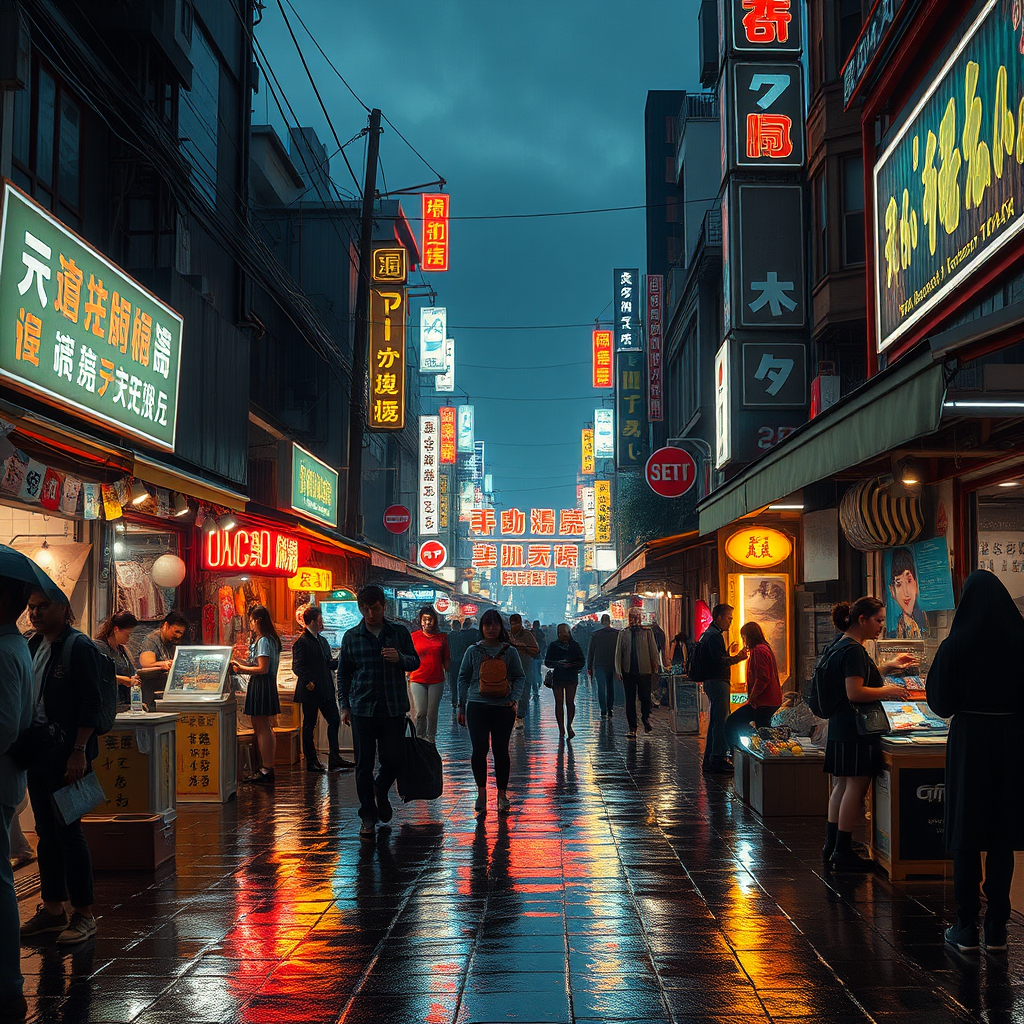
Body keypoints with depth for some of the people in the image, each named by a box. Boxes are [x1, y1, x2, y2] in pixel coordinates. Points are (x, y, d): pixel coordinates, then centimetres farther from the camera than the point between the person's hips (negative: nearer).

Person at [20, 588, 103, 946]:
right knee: (46, 831, 12)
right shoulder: (33, 647, 12)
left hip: (66, 755, -8)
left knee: (68, 830, -4)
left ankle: (83, 913, 4)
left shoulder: (79, 648, -11)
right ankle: (53, 908, 22)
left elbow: (91, 704, -15)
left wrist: (79, 751, -20)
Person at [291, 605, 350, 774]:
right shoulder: (301, 641, -10)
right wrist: (308, 682, -23)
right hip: (311, 691, -8)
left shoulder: (322, 640, 18)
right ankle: (311, 762, 9)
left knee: (334, 721, 7)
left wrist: (340, 660, 3)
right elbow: (298, 667, -15)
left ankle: (334, 759, 14)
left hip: (326, 690, 8)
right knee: (309, 725, 2)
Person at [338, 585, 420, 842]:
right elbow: (343, 673, 11)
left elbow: (415, 662, 9)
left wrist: (400, 658, -13)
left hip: (394, 708, 0)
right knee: (364, 764, 2)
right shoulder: (351, 636, 6)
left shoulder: (399, 632, 6)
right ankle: (368, 817, 12)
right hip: (362, 708, 0)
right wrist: (344, 705, 5)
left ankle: (381, 790, 34)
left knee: (394, 759, 2)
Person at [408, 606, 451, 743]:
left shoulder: (442, 637, 7)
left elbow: (446, 659, 12)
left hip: (436, 680, 1)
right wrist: (408, 677, 3)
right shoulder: (414, 637, 4)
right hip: (417, 680, -1)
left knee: (432, 713, 6)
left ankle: (431, 739, 20)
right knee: (420, 712, -9)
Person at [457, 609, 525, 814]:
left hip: (503, 707, 0)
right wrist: (462, 706, 6)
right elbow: (463, 678, 10)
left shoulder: (510, 651, 5)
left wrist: (515, 698, -6)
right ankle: (481, 792, 10)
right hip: (477, 706, 0)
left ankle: (502, 793, 15)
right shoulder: (473, 651, 5)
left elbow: (520, 677, 10)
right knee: (479, 750, -4)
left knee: (501, 751, 3)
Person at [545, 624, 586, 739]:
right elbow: (547, 662, 5)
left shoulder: (575, 646, 6)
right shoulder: (553, 646, 7)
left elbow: (582, 661, 4)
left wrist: (571, 665, -13)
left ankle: (569, 725, 10)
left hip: (571, 677, 0)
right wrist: (557, 664, -15)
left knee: (570, 702, -5)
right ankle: (561, 727, 4)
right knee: (559, 702, -1)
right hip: (557, 677, 0)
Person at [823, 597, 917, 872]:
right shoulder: (853, 650, -18)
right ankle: (843, 852, -2)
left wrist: (889, 666, 23)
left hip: (842, 728, 11)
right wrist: (887, 692, -14)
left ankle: (832, 847, 19)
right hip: (855, 731, -11)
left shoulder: (844, 645, 16)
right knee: (856, 786, -5)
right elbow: (855, 692, -25)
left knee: (843, 785, 14)